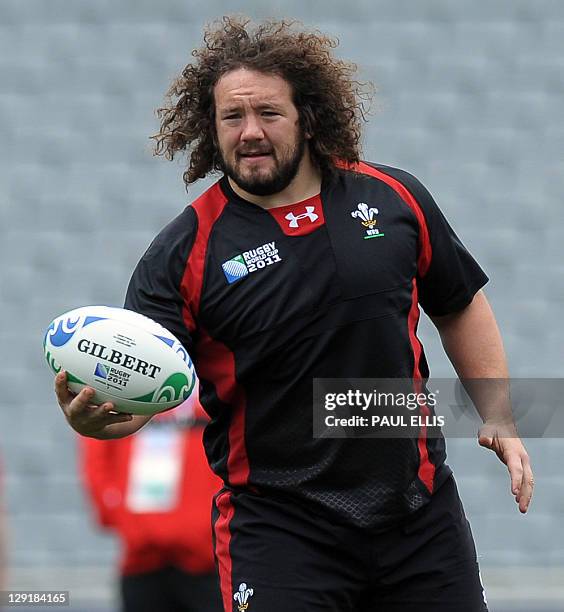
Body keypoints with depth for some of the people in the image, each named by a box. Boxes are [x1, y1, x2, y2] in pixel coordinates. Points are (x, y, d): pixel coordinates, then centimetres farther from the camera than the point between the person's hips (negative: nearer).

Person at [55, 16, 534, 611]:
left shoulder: (395, 198, 3)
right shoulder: (185, 250, -6)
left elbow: (460, 306, 17)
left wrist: (498, 418, 11)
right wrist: (97, 414, -32)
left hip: (420, 510, 3)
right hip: (278, 527, -3)